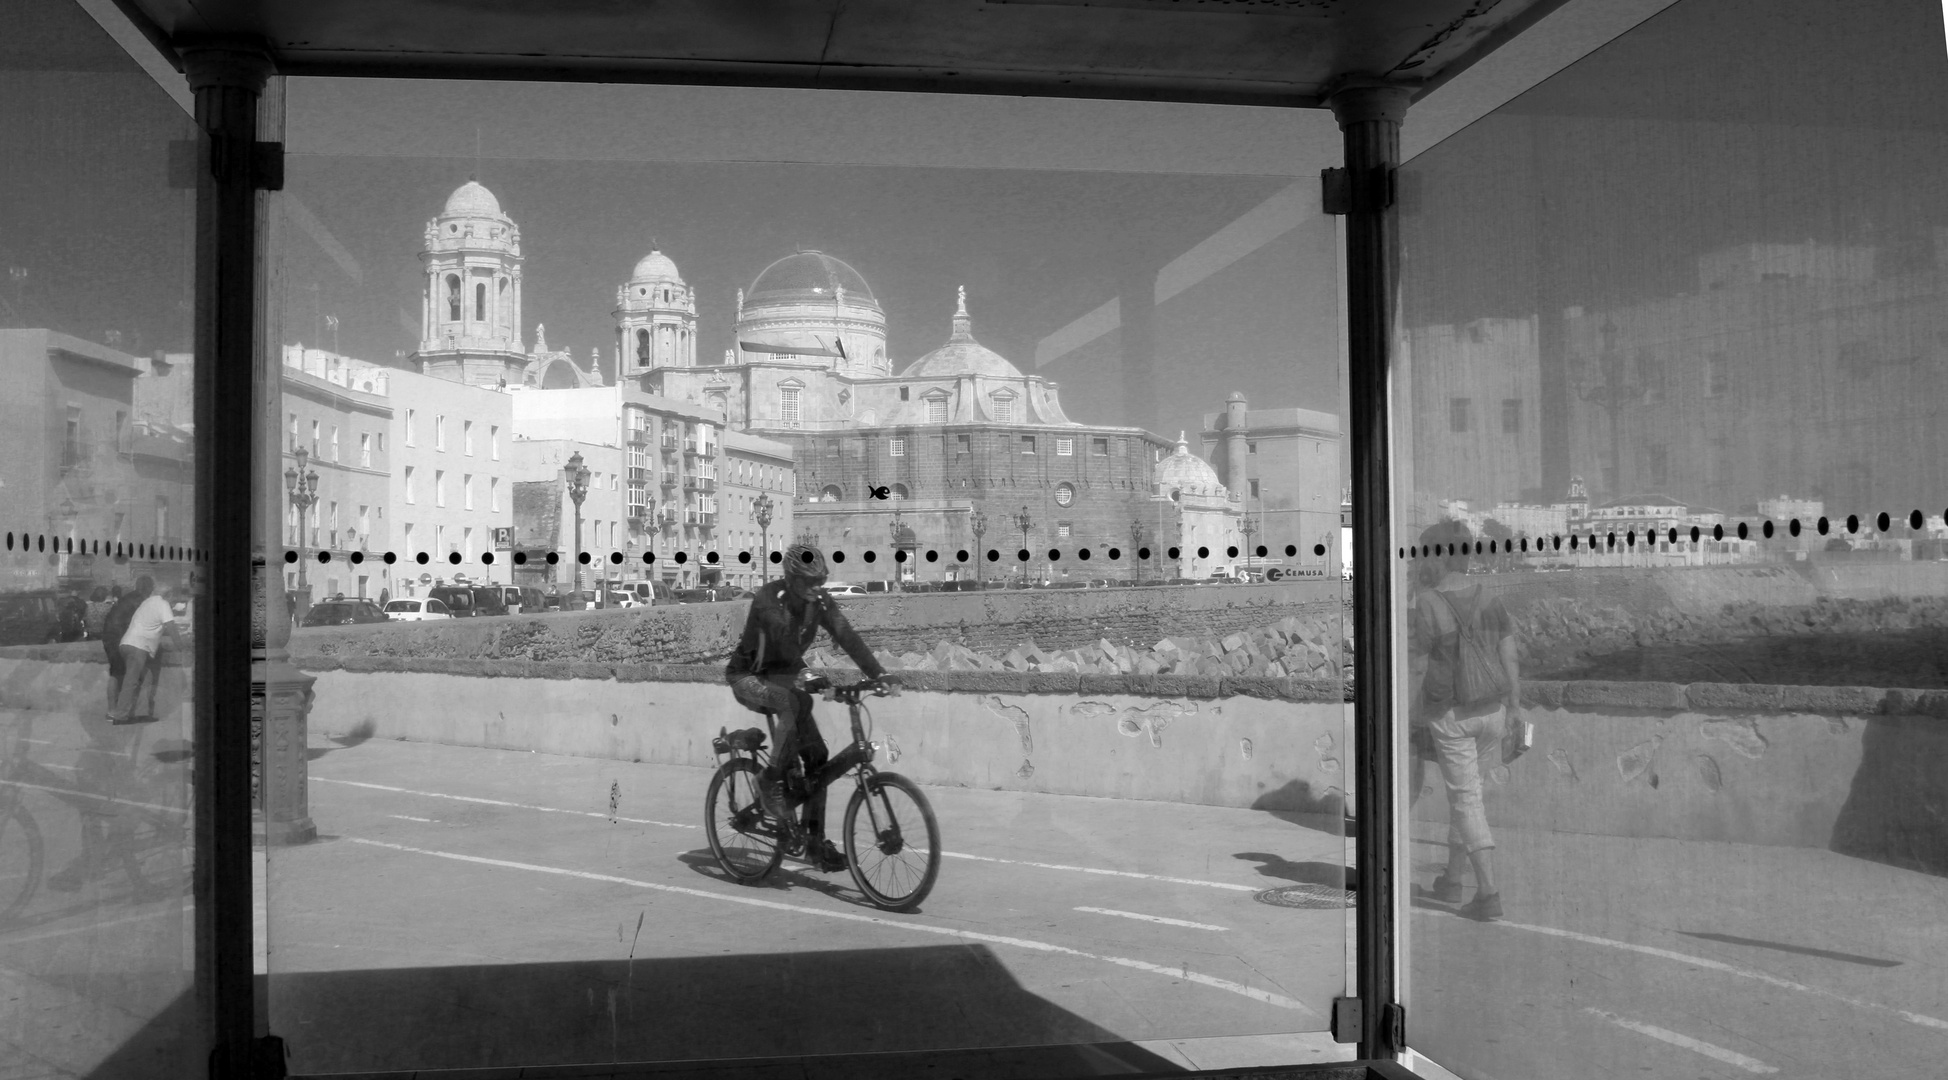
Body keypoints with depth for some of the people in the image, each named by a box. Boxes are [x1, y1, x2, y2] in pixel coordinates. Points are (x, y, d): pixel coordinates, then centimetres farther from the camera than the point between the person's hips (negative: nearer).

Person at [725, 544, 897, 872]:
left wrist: (878, 673, -25)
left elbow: (846, 635, -14)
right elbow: (784, 637, -34)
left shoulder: (820, 601, -7)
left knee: (816, 756, -5)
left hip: (783, 679, 6)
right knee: (795, 703, -38)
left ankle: (816, 844, 2)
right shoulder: (767, 599, -23)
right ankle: (771, 781, -21)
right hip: (748, 678, -6)